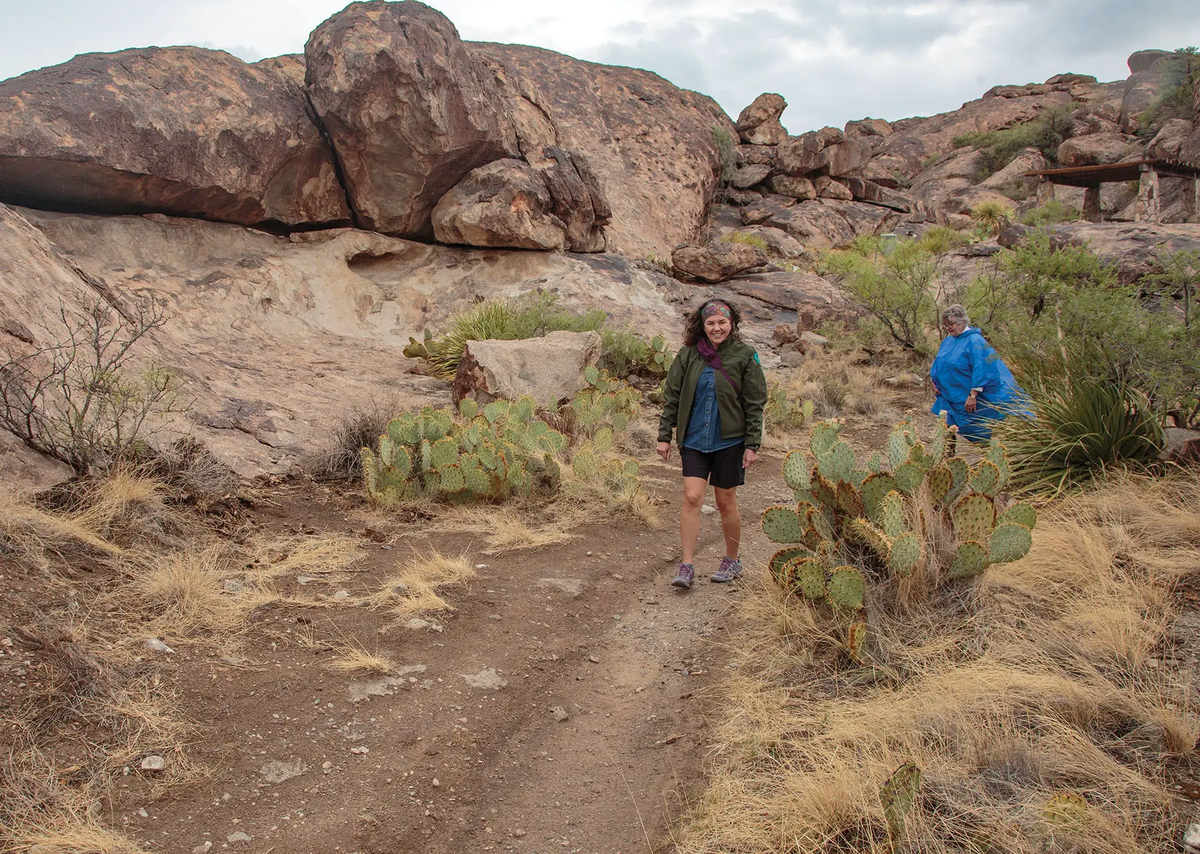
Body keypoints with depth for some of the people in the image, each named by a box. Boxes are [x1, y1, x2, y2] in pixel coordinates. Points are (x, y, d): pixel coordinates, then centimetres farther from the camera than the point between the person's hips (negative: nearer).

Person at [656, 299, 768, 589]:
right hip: (694, 440, 1)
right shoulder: (687, 355, 1)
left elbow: (754, 404, -1)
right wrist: (664, 436, 4)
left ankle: (732, 560, 27)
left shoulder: (744, 356, -3)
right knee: (692, 498, -8)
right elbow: (672, 397, 7)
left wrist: (752, 445, -5)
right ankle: (687, 566, -3)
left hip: (729, 441, -1)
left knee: (726, 503, 7)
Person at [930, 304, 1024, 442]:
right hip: (951, 396, 8)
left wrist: (973, 395, -27)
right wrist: (934, 380, 7)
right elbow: (939, 363, 22)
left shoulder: (975, 341, -19)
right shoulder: (949, 340, 9)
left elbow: (981, 369, -24)